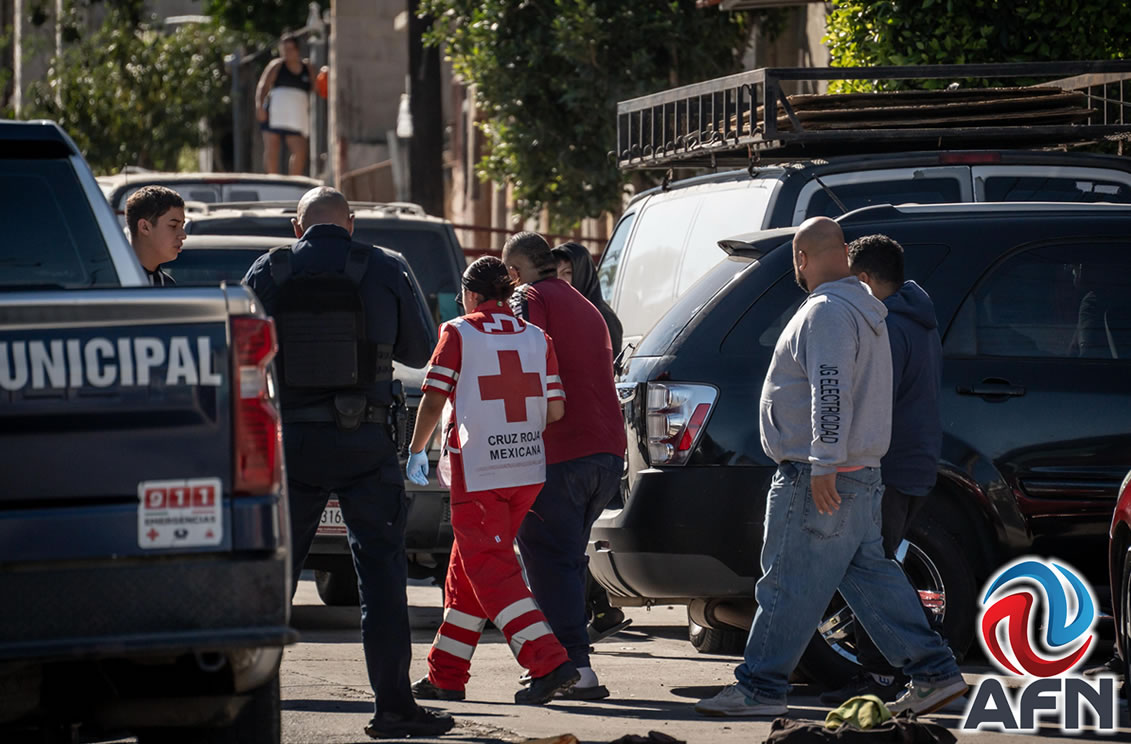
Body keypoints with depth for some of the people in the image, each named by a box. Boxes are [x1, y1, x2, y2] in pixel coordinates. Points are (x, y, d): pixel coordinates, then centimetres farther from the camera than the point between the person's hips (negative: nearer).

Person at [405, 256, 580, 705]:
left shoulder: (457, 334, -3)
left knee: (491, 573, -4)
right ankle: (446, 676, 20)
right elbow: (556, 410, 3)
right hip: (528, 473, 6)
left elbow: (434, 401, -7)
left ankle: (549, 663, -19)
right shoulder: (537, 338, 8)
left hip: (477, 474, -6)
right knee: (468, 568, 16)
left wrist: (417, 451, 8)